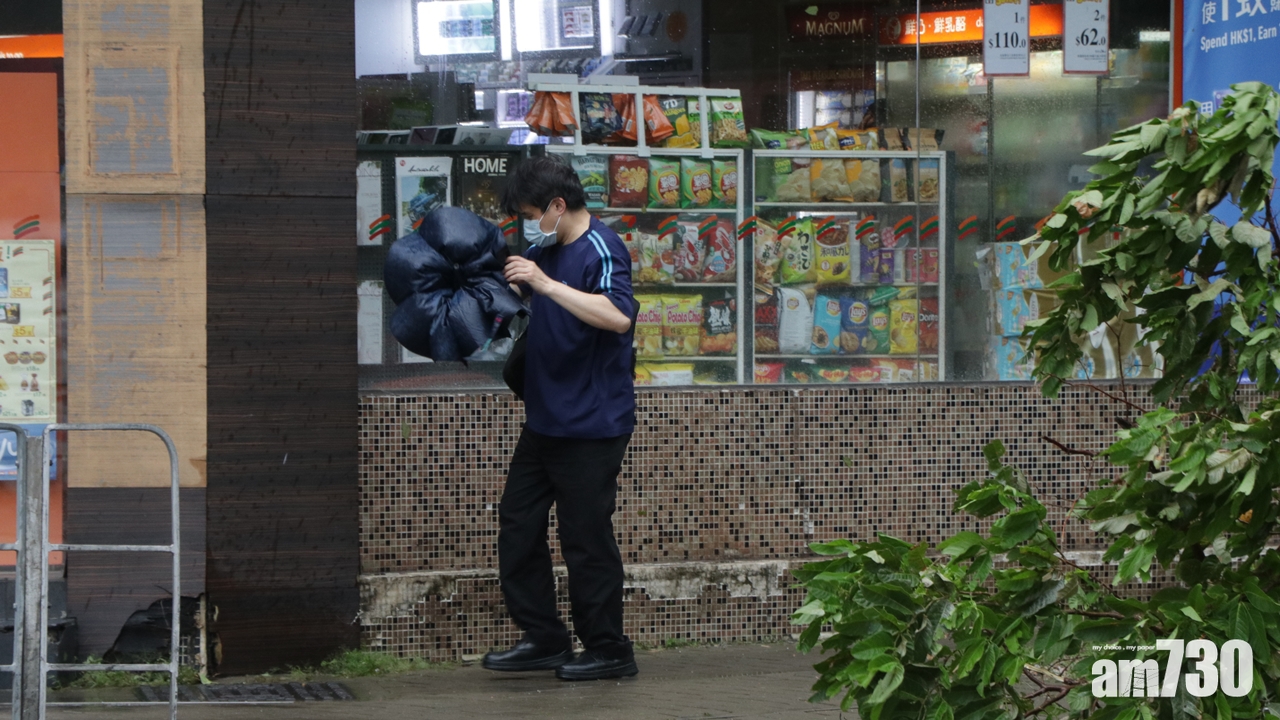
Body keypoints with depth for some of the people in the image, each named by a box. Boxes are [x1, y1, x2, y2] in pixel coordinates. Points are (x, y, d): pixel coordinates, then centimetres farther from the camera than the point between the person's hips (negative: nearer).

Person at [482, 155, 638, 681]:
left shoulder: (601, 251, -16)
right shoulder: (546, 249, 12)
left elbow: (618, 316, -34)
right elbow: (512, 290, 32)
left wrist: (547, 284, -33)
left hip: (592, 425, -10)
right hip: (545, 420, 10)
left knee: (586, 538, -4)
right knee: (517, 523, 12)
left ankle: (608, 651, 8)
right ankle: (544, 640, 20)